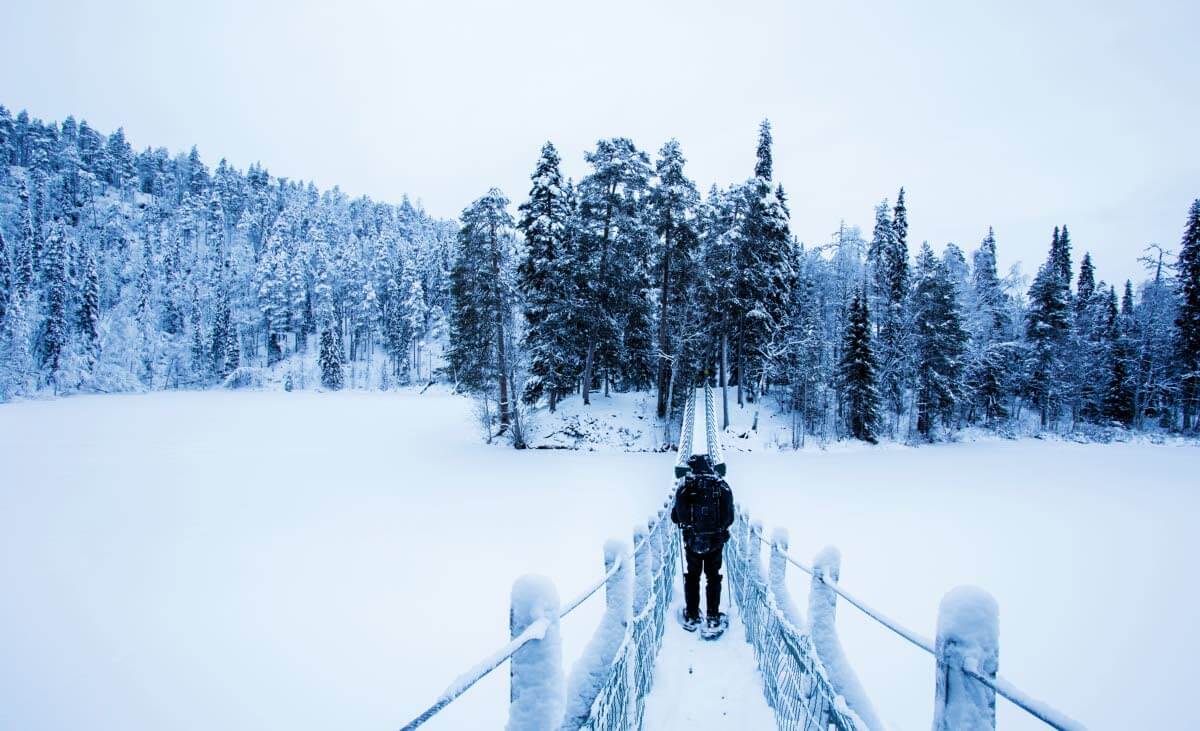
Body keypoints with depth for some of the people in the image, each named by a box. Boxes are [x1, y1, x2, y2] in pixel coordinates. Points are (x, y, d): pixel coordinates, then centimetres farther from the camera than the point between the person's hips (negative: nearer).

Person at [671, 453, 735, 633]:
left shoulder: (684, 486, -7)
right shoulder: (722, 486, -5)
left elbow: (675, 517, -3)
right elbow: (730, 518, -1)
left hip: (692, 541, 0)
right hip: (715, 541, 0)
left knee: (692, 576, 16)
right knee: (713, 577, 14)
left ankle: (691, 617, 21)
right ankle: (713, 618, 14)